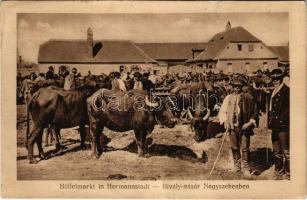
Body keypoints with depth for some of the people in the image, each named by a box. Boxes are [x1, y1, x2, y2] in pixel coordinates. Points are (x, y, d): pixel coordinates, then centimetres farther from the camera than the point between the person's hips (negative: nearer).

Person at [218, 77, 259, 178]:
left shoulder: (248, 97, 1)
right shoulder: (228, 97, 7)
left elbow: (255, 112, 6)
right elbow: (222, 111, 11)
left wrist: (251, 122, -5)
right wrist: (225, 121, -3)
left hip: (244, 127, -2)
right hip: (232, 127, 2)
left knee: (244, 148, -3)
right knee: (234, 148, 11)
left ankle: (245, 168, 4)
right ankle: (237, 165, 27)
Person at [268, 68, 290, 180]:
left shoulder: (286, 90, -7)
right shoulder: (273, 92, 18)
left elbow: (288, 108, -14)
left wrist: (280, 119, -18)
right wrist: (270, 121, 11)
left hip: (283, 125, -9)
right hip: (275, 125, 9)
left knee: (285, 149, -6)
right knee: (276, 151, 13)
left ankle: (287, 173, -2)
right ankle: (278, 172, 22)